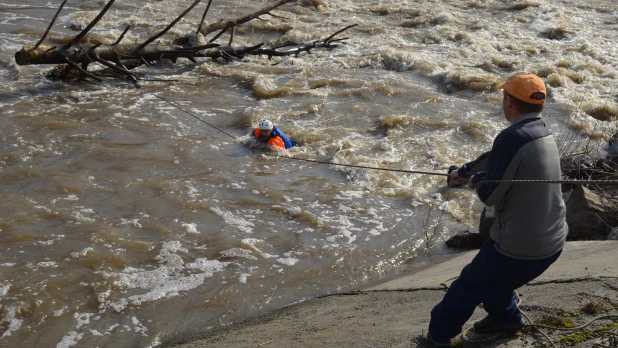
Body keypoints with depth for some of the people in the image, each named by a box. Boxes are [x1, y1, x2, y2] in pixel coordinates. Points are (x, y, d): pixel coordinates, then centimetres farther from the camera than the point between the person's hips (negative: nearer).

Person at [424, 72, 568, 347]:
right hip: (552, 243, 8)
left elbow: (490, 195, -16)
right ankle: (505, 316, 49)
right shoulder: (542, 132, 5)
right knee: (493, 272, 32)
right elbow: (495, 157, 20)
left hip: (520, 249, -8)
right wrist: (465, 171, 30)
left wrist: (477, 181, 5)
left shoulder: (513, 138, -23)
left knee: (469, 286, 14)